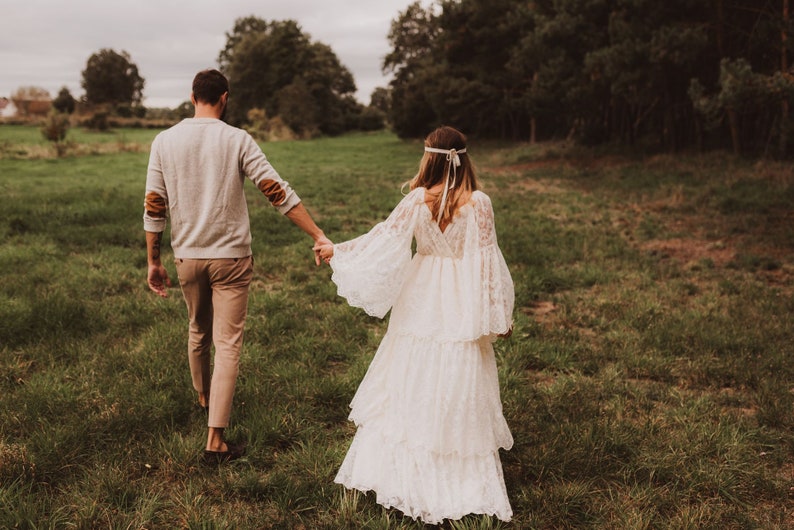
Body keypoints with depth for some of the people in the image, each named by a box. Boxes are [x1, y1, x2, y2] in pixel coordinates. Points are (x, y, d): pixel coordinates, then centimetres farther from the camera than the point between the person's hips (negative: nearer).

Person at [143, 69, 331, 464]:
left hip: (187, 257, 3)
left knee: (198, 331, 25)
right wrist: (319, 236, -10)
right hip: (231, 257, -3)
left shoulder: (164, 141, -1)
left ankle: (204, 398, 48)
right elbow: (278, 193, -12)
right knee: (228, 343, 0)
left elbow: (154, 207, 0)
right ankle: (215, 439, -3)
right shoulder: (236, 140, -8)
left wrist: (153, 261, 8)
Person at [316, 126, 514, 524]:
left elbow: (382, 239, -3)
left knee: (411, 385, 13)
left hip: (422, 304, 1)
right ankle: (463, 482, 17)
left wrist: (338, 251, 10)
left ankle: (407, 473, 23)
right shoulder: (478, 203, -9)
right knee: (458, 391, 7)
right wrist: (500, 314, 0)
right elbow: (488, 260, -9)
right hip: (463, 308, -1)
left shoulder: (418, 200, -7)